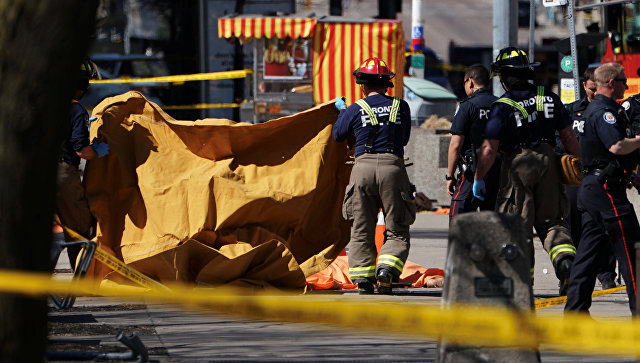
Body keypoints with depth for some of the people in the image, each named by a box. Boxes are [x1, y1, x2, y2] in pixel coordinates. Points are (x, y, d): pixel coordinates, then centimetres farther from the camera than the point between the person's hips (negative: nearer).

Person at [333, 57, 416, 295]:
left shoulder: (355, 110, 3)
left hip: (363, 166, 0)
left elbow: (338, 135, 21)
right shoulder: (401, 107, 7)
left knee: (361, 230, 9)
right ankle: (387, 269, -18)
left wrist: (341, 112, 39)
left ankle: (362, 279, 5)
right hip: (393, 166, 0)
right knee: (397, 232, 5)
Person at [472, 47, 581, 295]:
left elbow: (490, 148, -12)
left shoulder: (503, 107, -11)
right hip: (548, 163, 4)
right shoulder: (550, 98, 4)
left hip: (517, 166, -4)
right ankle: (566, 260, -13)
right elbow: (569, 138, 5)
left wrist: (478, 179, -1)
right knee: (551, 221, 13)